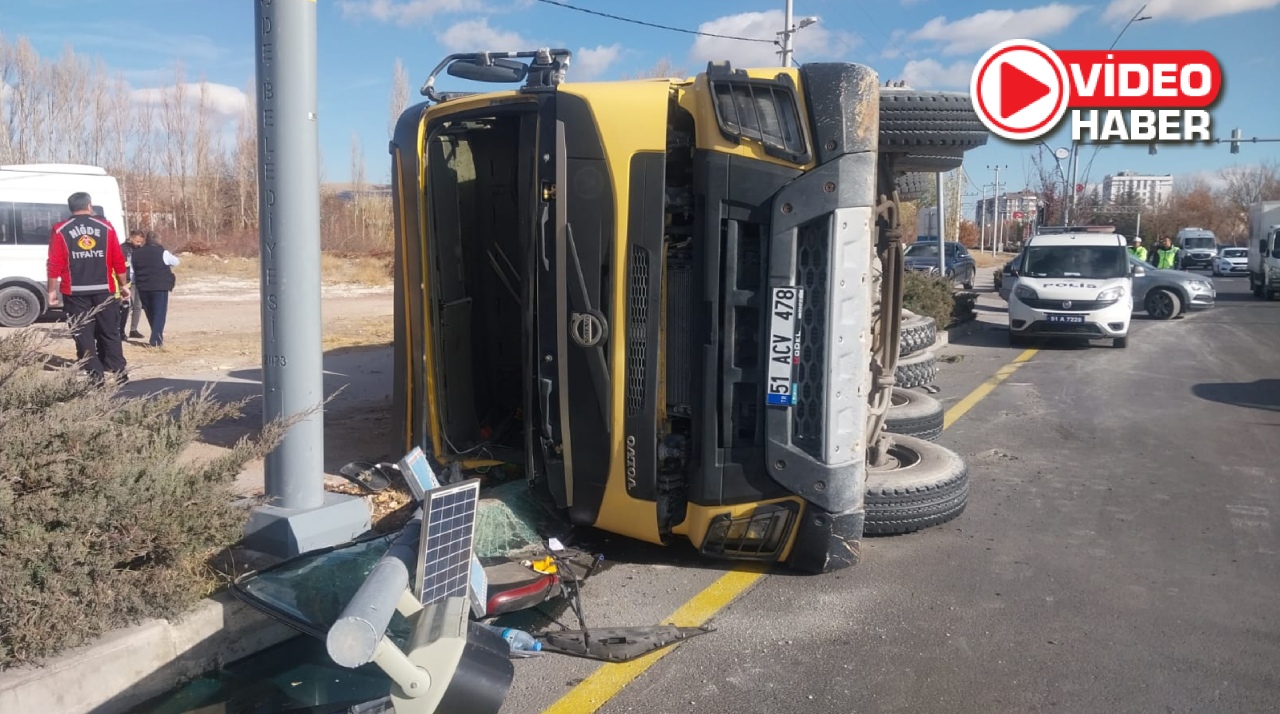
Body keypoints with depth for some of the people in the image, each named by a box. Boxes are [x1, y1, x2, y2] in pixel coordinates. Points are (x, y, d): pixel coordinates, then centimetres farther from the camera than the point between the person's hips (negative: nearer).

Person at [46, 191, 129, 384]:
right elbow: (118, 260, 1)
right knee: (109, 333, 11)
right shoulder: (106, 227, 1)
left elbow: (55, 264, -4)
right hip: (104, 290, 1)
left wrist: (52, 290, 3)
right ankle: (118, 372, 11)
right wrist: (123, 284, 11)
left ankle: (95, 375, 1)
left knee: (83, 335, 4)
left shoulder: (60, 230, -1)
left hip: (75, 291, -1)